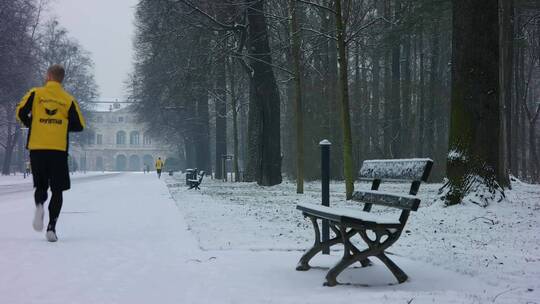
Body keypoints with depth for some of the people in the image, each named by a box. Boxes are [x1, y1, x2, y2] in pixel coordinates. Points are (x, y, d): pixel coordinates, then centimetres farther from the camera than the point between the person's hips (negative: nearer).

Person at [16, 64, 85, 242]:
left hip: (37, 148, 1)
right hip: (59, 149, 0)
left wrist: (32, 125, 14)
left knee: (41, 186, 17)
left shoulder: (35, 93, 2)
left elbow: (21, 112, -6)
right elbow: (79, 125, 3)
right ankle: (51, 227, -7)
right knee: (57, 190, 7)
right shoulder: (68, 99, 5)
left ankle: (39, 205, -17)